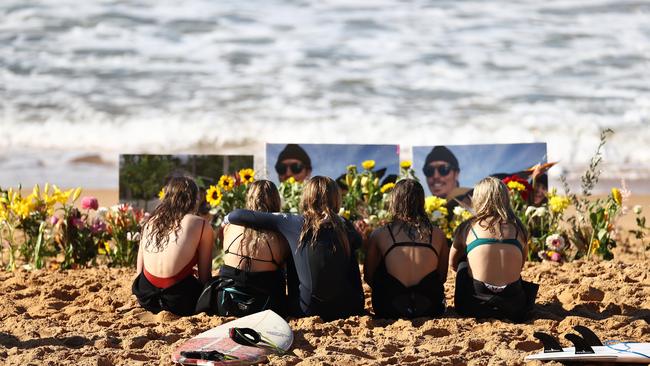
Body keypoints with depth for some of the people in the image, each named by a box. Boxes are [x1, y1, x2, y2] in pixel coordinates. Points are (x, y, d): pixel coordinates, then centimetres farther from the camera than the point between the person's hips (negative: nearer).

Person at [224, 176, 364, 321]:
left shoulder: (294, 223, -7)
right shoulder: (343, 225, -3)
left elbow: (238, 216, -2)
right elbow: (358, 242, 22)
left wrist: (227, 218, 19)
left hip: (308, 311, -1)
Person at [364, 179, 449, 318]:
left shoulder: (379, 235, -4)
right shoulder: (437, 235, 0)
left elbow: (368, 277, 6)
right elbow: (442, 277, 9)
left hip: (389, 311, -2)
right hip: (431, 310, 2)